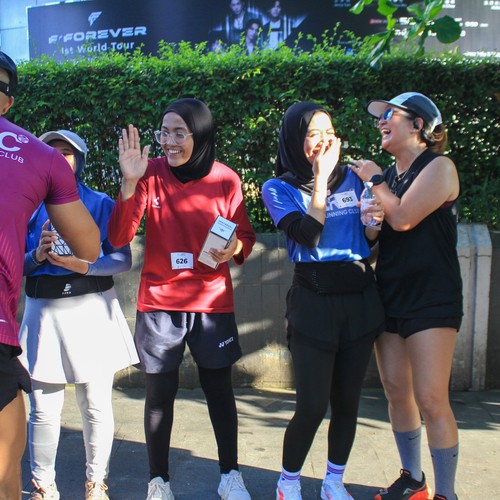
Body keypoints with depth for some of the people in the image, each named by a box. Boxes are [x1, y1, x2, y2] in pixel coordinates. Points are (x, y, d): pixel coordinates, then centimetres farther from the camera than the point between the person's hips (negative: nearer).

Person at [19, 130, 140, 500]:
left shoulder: (101, 203, 5)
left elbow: (123, 259, -3)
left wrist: (84, 265, -18)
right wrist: (37, 255, -12)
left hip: (92, 307, -1)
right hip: (43, 309, 2)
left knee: (96, 404, 3)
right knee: (44, 407, 3)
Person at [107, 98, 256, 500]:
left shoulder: (225, 179, -4)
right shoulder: (151, 173, -5)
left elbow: (246, 235, 5)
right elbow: (119, 237, -11)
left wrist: (234, 248, -18)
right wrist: (130, 183, -24)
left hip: (213, 302, 1)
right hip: (159, 301, 0)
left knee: (219, 389, 9)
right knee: (159, 393, 7)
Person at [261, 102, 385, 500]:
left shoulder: (352, 178, 10)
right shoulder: (279, 188, 0)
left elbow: (370, 239, 14)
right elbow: (309, 236, -16)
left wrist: (375, 222, -8)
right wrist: (320, 176, -12)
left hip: (361, 298, 4)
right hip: (314, 301, -4)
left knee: (347, 400, 10)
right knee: (312, 406, -5)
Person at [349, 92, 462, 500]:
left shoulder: (439, 167, -6)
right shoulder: (387, 176, 14)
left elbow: (402, 218, -19)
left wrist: (375, 180, -5)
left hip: (431, 299, -7)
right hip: (389, 296, 7)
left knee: (431, 400, -8)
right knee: (397, 393, 10)